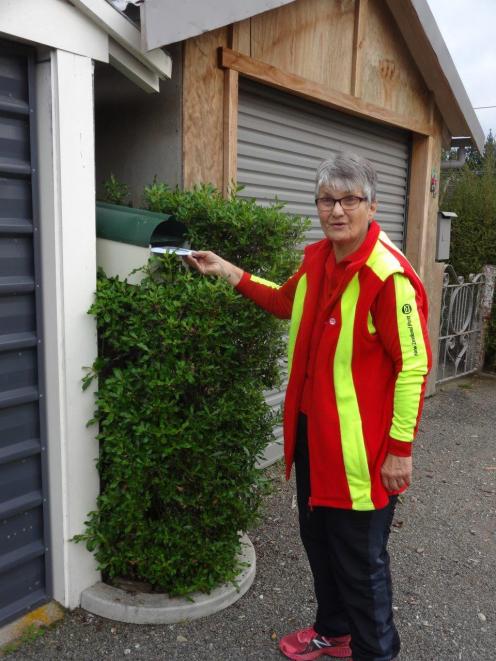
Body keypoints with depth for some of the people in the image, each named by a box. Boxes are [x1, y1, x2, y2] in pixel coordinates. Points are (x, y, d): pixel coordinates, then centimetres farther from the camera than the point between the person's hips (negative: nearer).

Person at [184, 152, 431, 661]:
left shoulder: (388, 274, -21)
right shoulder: (316, 258, 4)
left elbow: (413, 366, -18)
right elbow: (287, 302, 24)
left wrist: (400, 448, -15)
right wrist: (228, 273, 19)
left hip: (358, 444, -8)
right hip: (311, 431, 8)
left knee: (360, 558, 9)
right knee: (318, 539, 24)